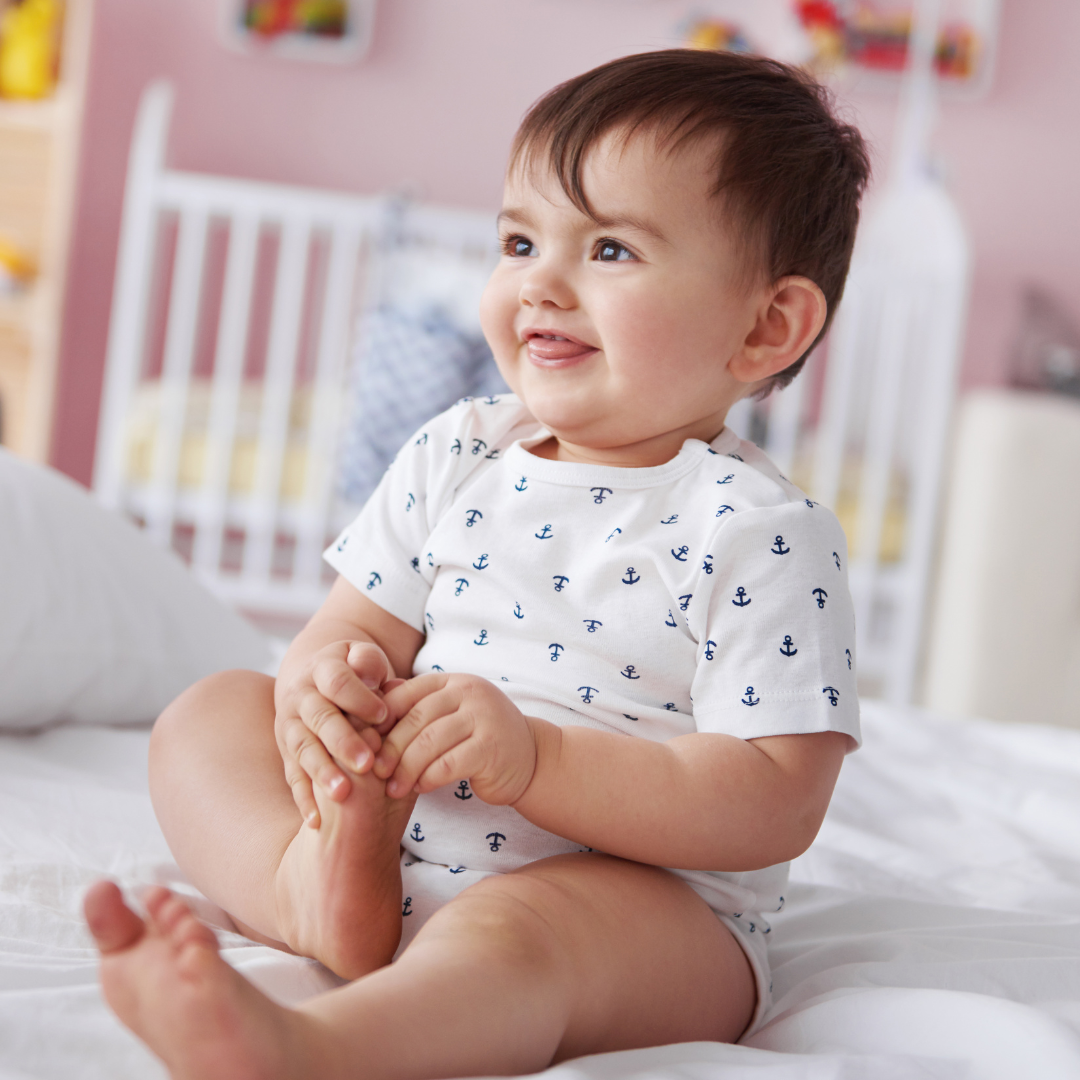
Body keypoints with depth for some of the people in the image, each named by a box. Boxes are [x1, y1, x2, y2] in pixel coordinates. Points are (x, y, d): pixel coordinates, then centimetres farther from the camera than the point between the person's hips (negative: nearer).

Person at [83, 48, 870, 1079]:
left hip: (641, 903, -7)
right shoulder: (455, 457, 7)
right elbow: (355, 625, 11)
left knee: (510, 931, -39)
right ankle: (313, 880, -27)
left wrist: (532, 757, -28)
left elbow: (777, 806, -18)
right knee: (210, 709, 1)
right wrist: (322, 683, -17)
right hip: (392, 839, 7)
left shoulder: (764, 535, -13)